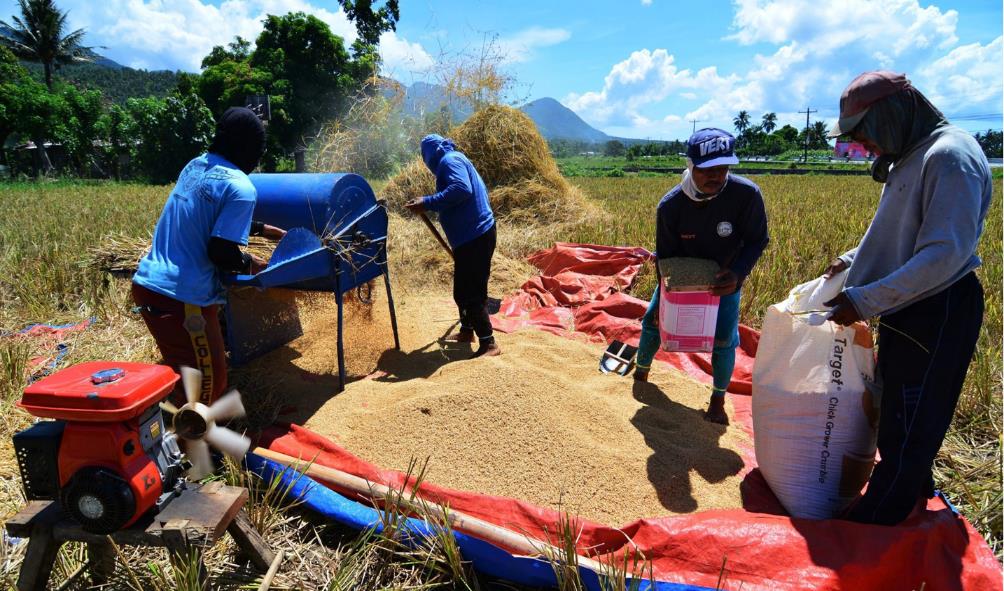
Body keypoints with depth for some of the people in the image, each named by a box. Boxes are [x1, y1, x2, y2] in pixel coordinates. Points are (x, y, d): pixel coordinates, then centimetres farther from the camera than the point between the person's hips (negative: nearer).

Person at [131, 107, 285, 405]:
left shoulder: (195, 165, 10)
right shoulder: (240, 188, -16)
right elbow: (221, 252, -20)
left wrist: (261, 228, 34)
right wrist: (249, 264, 0)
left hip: (146, 282, 9)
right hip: (182, 298, -9)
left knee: (182, 371, 23)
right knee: (209, 382, 6)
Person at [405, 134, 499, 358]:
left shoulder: (450, 160, -10)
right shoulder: (456, 159, 20)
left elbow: (461, 189, -28)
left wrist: (427, 203, -26)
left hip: (474, 236, -11)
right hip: (474, 234, 11)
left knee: (470, 292, -8)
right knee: (463, 289, 22)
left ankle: (488, 344, -5)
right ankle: (467, 331, 37)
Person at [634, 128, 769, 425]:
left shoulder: (747, 194, -30)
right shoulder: (670, 205, -26)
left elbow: (757, 240, -16)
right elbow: (665, 256, -15)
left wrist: (738, 274, -33)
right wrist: (663, 298, -17)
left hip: (725, 280, -1)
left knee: (724, 340, -5)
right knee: (654, 320, 8)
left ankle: (718, 399, 18)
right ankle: (641, 371, 35)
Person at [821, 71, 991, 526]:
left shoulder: (950, 156, -21)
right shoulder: (909, 158, 9)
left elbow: (946, 253, -27)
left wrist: (865, 301, -28)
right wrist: (853, 262, 7)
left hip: (938, 313, -9)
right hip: (908, 306, 9)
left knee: (907, 423, 2)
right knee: (895, 410, 21)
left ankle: (869, 526, 16)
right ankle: (913, 489, 41)